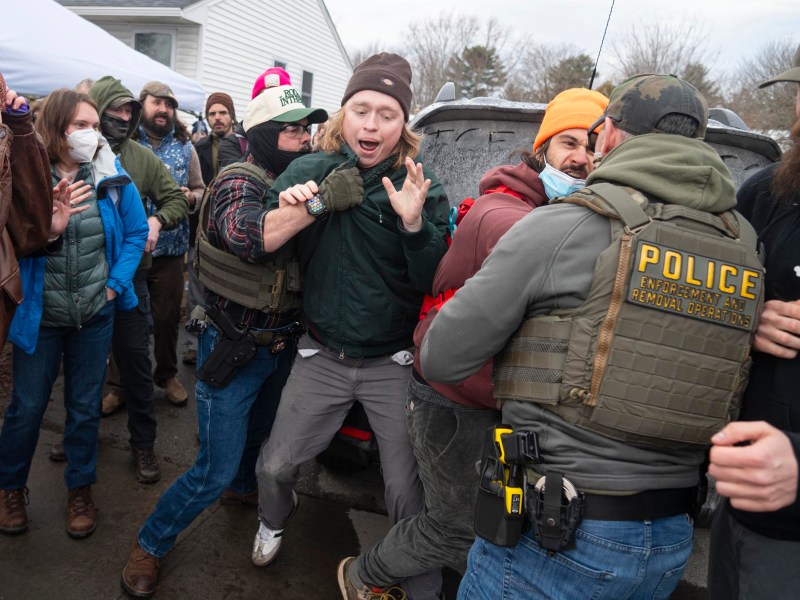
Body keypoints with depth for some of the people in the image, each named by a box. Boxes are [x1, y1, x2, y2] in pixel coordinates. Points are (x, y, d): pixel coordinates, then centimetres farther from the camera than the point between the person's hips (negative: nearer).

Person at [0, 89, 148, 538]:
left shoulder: (113, 177, -5)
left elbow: (136, 232, 1)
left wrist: (115, 283, -7)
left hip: (96, 316, 1)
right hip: (39, 316, -1)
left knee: (85, 407, 14)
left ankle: (80, 489, 34)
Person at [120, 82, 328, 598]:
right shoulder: (238, 182, -19)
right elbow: (251, 232, -42)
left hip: (281, 343, 7)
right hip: (235, 348, -6)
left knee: (263, 433, 28)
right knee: (216, 472, 1)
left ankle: (247, 484, 60)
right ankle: (151, 545, 27)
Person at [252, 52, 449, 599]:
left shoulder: (423, 187, -8)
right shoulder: (310, 172, -2)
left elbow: (436, 285, -13)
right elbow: (258, 242, -8)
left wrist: (414, 222, -29)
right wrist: (313, 204, -22)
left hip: (394, 364, -1)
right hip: (323, 357, 2)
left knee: (409, 490, 5)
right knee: (276, 465, 12)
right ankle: (275, 521, 50)